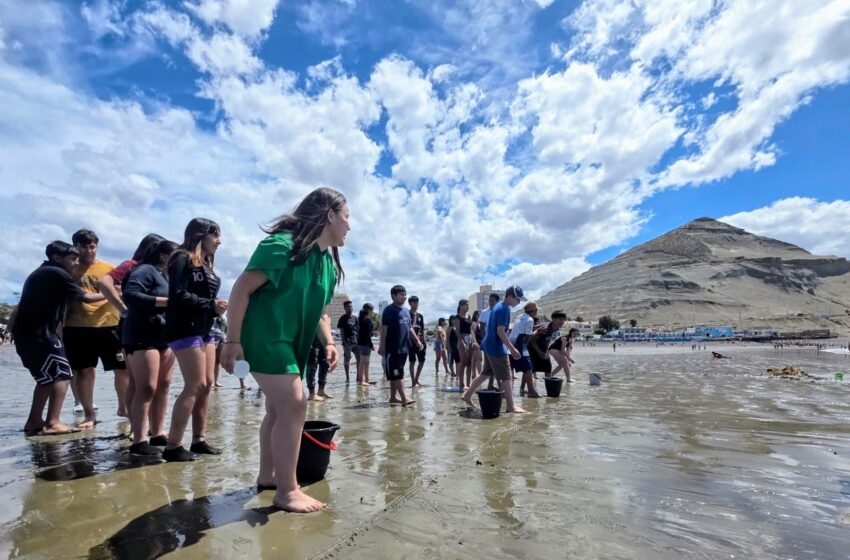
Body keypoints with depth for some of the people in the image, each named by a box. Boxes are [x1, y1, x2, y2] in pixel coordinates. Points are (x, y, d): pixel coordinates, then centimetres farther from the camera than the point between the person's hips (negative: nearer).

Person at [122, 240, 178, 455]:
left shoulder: (167, 276, 20)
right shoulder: (145, 271, -7)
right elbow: (130, 295, -22)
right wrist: (165, 301, -20)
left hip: (165, 337, 9)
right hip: (143, 337, -9)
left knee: (163, 386, 9)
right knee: (146, 388, -10)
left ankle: (158, 434, 17)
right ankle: (139, 441, -4)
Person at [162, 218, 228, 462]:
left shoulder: (207, 264, 17)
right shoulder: (182, 260, -8)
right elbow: (179, 295, -18)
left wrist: (217, 307, -4)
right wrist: (211, 305, -18)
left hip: (204, 330, 9)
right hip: (185, 330, -9)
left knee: (206, 384, 9)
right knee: (195, 386, -9)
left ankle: (198, 440, 18)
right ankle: (173, 446, -1)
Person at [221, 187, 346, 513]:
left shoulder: (329, 263, 7)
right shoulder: (283, 245, -19)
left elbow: (320, 310, 14)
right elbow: (242, 289, -19)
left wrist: (329, 343, 1)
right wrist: (233, 340, -19)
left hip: (293, 341, 9)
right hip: (266, 337, -9)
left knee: (279, 407, 16)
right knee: (294, 405, -14)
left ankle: (267, 474, 32)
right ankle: (286, 491, -1)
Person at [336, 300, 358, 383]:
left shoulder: (355, 318, 13)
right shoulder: (343, 318, -3)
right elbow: (341, 330, -6)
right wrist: (344, 341, -14)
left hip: (356, 341, 5)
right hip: (347, 342, -5)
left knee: (359, 358, 4)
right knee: (347, 359, 3)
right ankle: (347, 377, 11)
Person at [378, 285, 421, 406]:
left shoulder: (406, 311, 16)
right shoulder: (389, 310, -7)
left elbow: (409, 328, 22)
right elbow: (384, 329, -11)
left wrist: (417, 341, 14)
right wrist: (382, 346, -14)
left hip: (403, 347, 8)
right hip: (392, 348, -8)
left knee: (396, 374, 13)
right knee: (397, 374, -7)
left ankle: (393, 397, 20)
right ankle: (404, 398, -10)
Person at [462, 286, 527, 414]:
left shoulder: (498, 306, 13)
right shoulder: (505, 309, -17)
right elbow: (500, 331, -23)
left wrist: (510, 346, 24)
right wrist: (512, 348, -20)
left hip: (489, 345, 10)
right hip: (497, 347, -10)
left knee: (486, 373, 17)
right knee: (506, 377, -2)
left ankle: (468, 395, 21)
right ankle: (510, 406, 4)